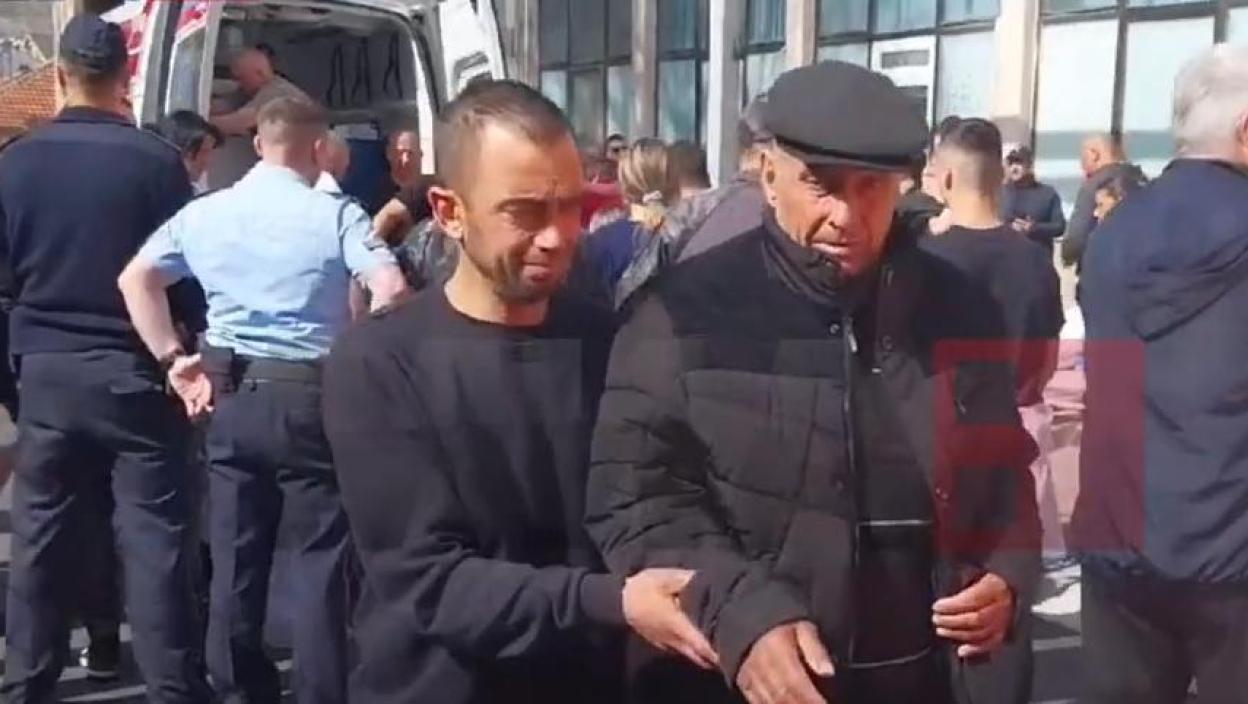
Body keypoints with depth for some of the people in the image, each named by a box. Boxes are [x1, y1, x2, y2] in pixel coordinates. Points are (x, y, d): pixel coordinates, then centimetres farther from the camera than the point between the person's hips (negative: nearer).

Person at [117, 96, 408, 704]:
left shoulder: (203, 213, 8)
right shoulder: (335, 215, -7)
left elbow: (134, 279, 14)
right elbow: (390, 289, -18)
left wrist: (173, 359, 12)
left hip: (228, 396, 5)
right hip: (309, 395, -5)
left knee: (234, 554, 13)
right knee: (322, 556, 4)